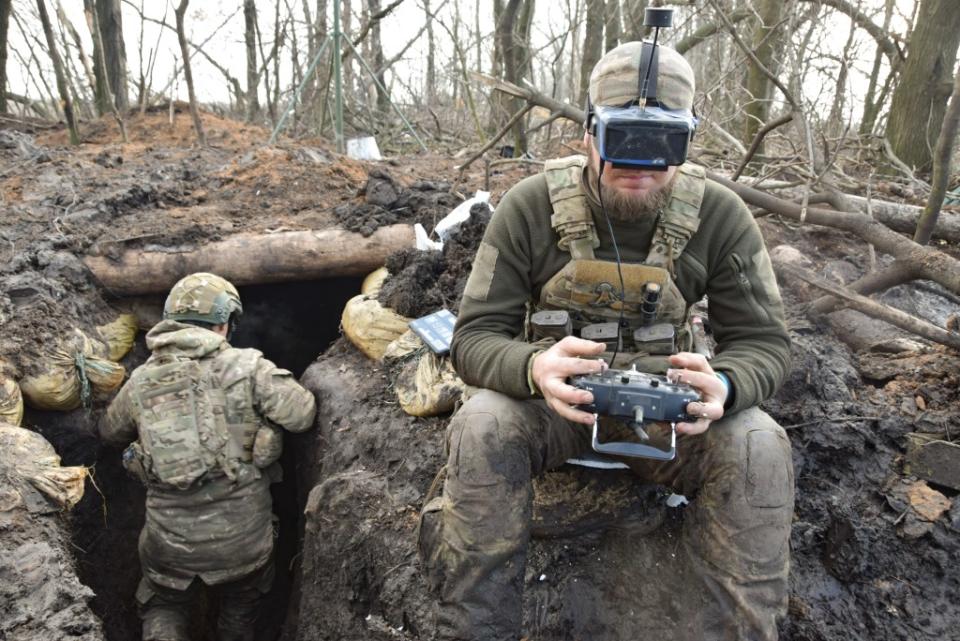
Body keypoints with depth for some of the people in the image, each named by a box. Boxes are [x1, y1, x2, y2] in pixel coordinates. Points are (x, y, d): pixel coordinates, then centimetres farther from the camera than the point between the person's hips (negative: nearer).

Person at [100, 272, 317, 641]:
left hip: (170, 541, 1)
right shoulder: (246, 366, -13)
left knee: (163, 608, 28)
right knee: (240, 611, 29)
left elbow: (110, 433, 17)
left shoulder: (141, 381, -1)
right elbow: (302, 416, -13)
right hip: (243, 537, -1)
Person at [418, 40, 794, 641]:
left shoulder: (720, 216, -10)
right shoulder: (531, 206, -14)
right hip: (553, 395, -1)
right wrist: (534, 368, -39)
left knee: (760, 448, -26)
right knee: (482, 427, -31)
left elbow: (765, 342, -6)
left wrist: (723, 385, -32)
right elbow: (475, 337, -14)